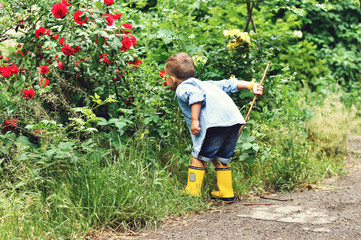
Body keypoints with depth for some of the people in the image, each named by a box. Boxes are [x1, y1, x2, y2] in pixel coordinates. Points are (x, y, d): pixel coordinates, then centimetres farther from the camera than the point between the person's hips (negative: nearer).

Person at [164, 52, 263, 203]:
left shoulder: (182, 88, 8)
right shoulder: (203, 83, 34)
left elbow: (197, 95, -14)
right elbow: (228, 84, 33)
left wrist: (194, 120, -17)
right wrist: (251, 86, 35)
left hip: (216, 123, -8)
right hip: (234, 119, 8)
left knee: (199, 157, 2)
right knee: (221, 159, 19)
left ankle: (192, 194, 3)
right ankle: (226, 194, 23)